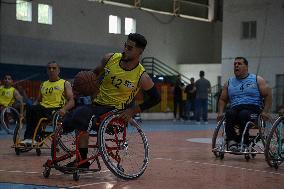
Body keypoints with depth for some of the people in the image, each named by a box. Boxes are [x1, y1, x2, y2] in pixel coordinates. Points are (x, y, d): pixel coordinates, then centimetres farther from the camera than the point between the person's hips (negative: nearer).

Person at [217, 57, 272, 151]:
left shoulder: (257, 80, 12)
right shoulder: (229, 82, 21)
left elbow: (268, 96, 9)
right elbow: (223, 100, 25)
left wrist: (265, 112, -5)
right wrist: (220, 112, 6)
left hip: (253, 108, -2)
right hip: (235, 108, 2)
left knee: (244, 114, -39)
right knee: (229, 113, -35)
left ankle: (244, 142, -40)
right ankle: (232, 140, -45)